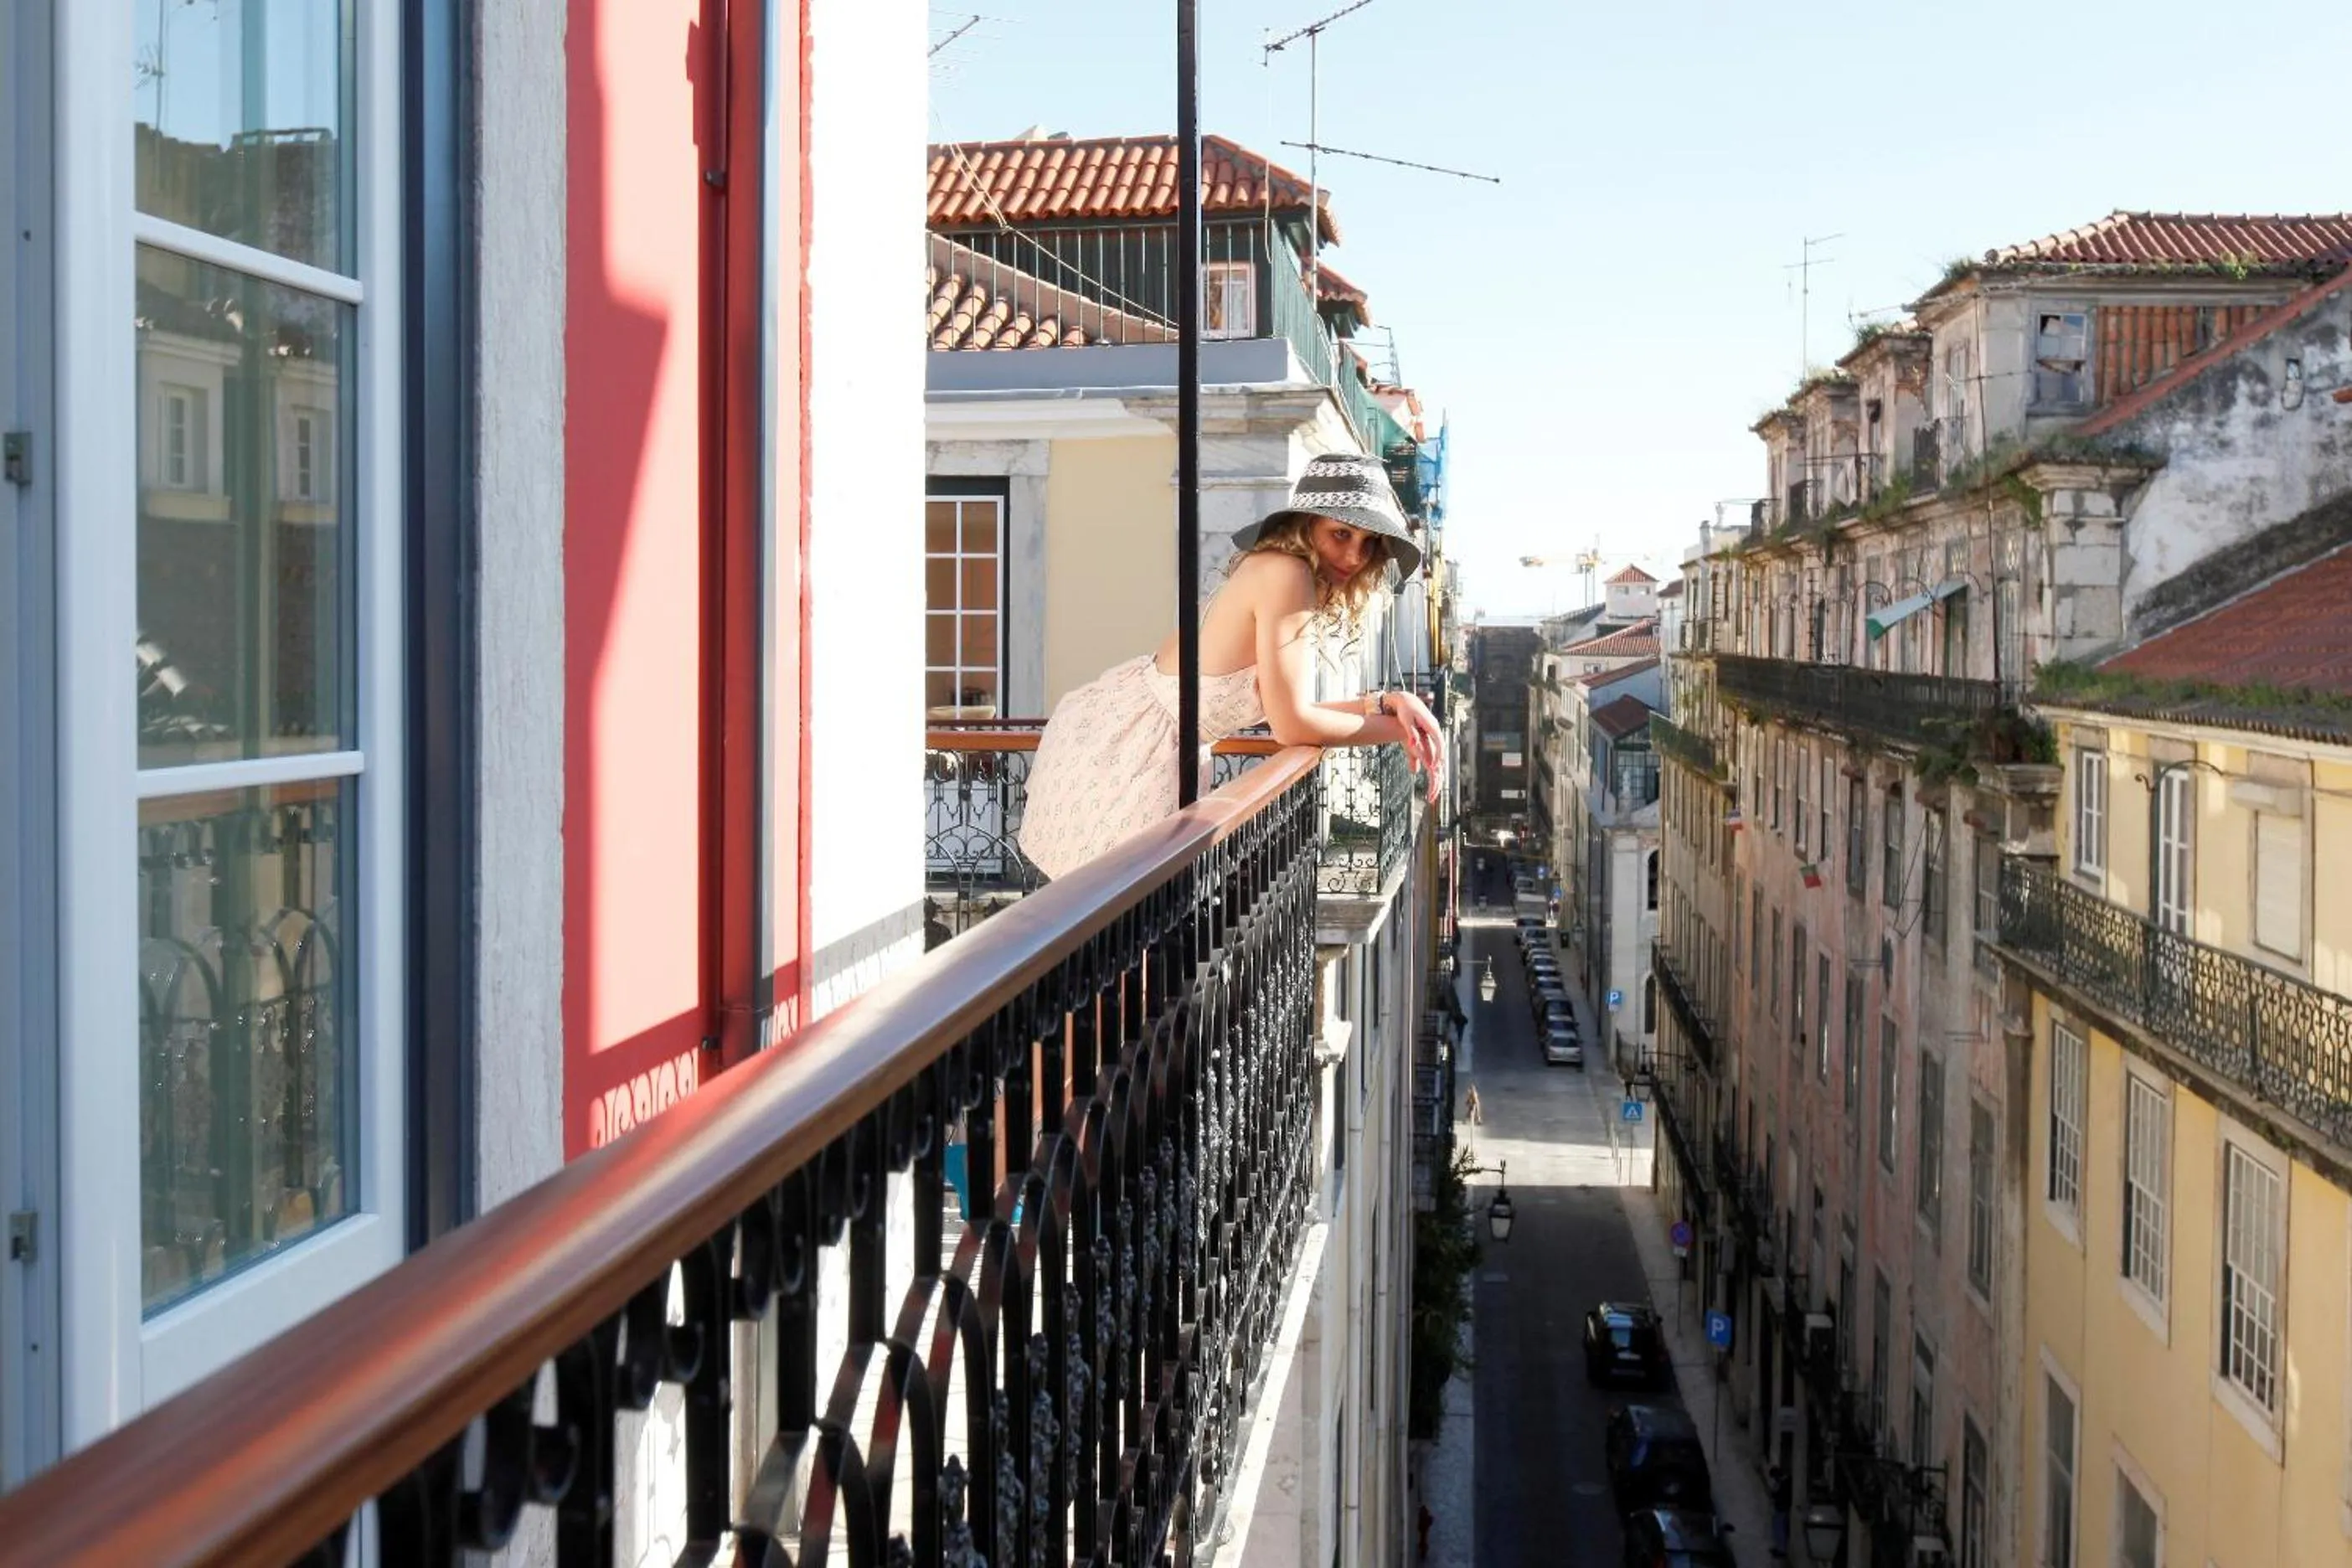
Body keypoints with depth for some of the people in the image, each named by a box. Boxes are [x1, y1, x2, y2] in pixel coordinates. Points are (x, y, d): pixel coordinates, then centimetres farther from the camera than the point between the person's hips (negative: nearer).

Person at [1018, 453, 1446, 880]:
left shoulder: (1268, 570, 5)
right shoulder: (1286, 573, -24)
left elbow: (1287, 705, 4)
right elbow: (1292, 725, -25)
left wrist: (1383, 701, -6)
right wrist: (1397, 728, -14)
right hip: (1120, 751, -10)